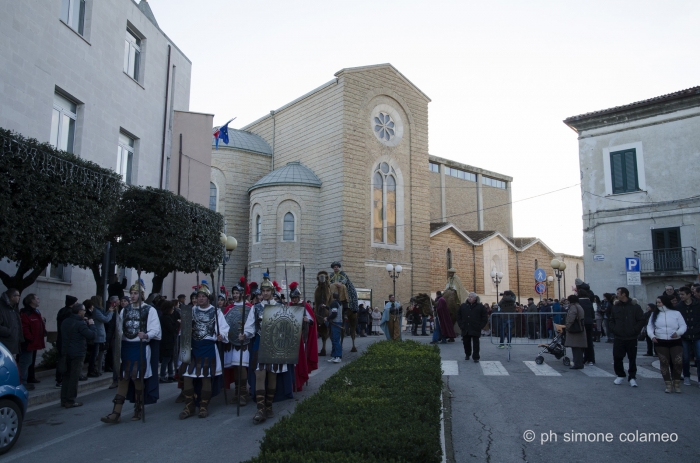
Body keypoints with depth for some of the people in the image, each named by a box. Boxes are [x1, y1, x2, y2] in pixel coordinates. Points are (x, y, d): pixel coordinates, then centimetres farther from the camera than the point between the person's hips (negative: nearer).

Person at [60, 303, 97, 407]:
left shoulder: (65, 322, 7)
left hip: (66, 352, 8)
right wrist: (91, 325, -3)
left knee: (66, 375, 14)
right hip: (77, 353, -8)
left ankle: (64, 400, 18)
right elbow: (92, 335, -21)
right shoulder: (80, 324, -18)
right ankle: (70, 401, 1)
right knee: (74, 377, -2)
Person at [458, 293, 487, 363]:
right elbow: (458, 317, 14)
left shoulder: (480, 307, 1)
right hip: (465, 330, 3)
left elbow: (485, 318, 3)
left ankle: (476, 357, 5)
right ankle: (467, 354, 30)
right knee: (466, 342, 10)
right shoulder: (463, 306, 8)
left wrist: (480, 326, -4)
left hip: (475, 330, -3)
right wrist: (461, 325, 4)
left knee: (475, 343, -2)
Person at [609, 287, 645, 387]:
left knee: (632, 359, 4)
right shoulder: (615, 307, 8)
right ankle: (620, 375, 19)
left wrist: (634, 330, -12)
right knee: (617, 358, 1)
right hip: (618, 338, 3)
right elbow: (611, 321, 13)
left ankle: (632, 377, 16)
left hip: (632, 338, -2)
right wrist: (614, 329, -2)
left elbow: (641, 321, -3)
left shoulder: (635, 307, -2)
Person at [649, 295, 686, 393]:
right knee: (664, 363, 2)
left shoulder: (676, 313, 1)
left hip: (675, 342, -2)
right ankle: (668, 384, 12)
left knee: (678, 362, -11)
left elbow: (683, 326, 0)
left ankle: (676, 383, 9)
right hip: (661, 342, 2)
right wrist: (652, 335, -9)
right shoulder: (655, 314, 8)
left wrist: (678, 333, -19)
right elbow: (649, 326, 8)